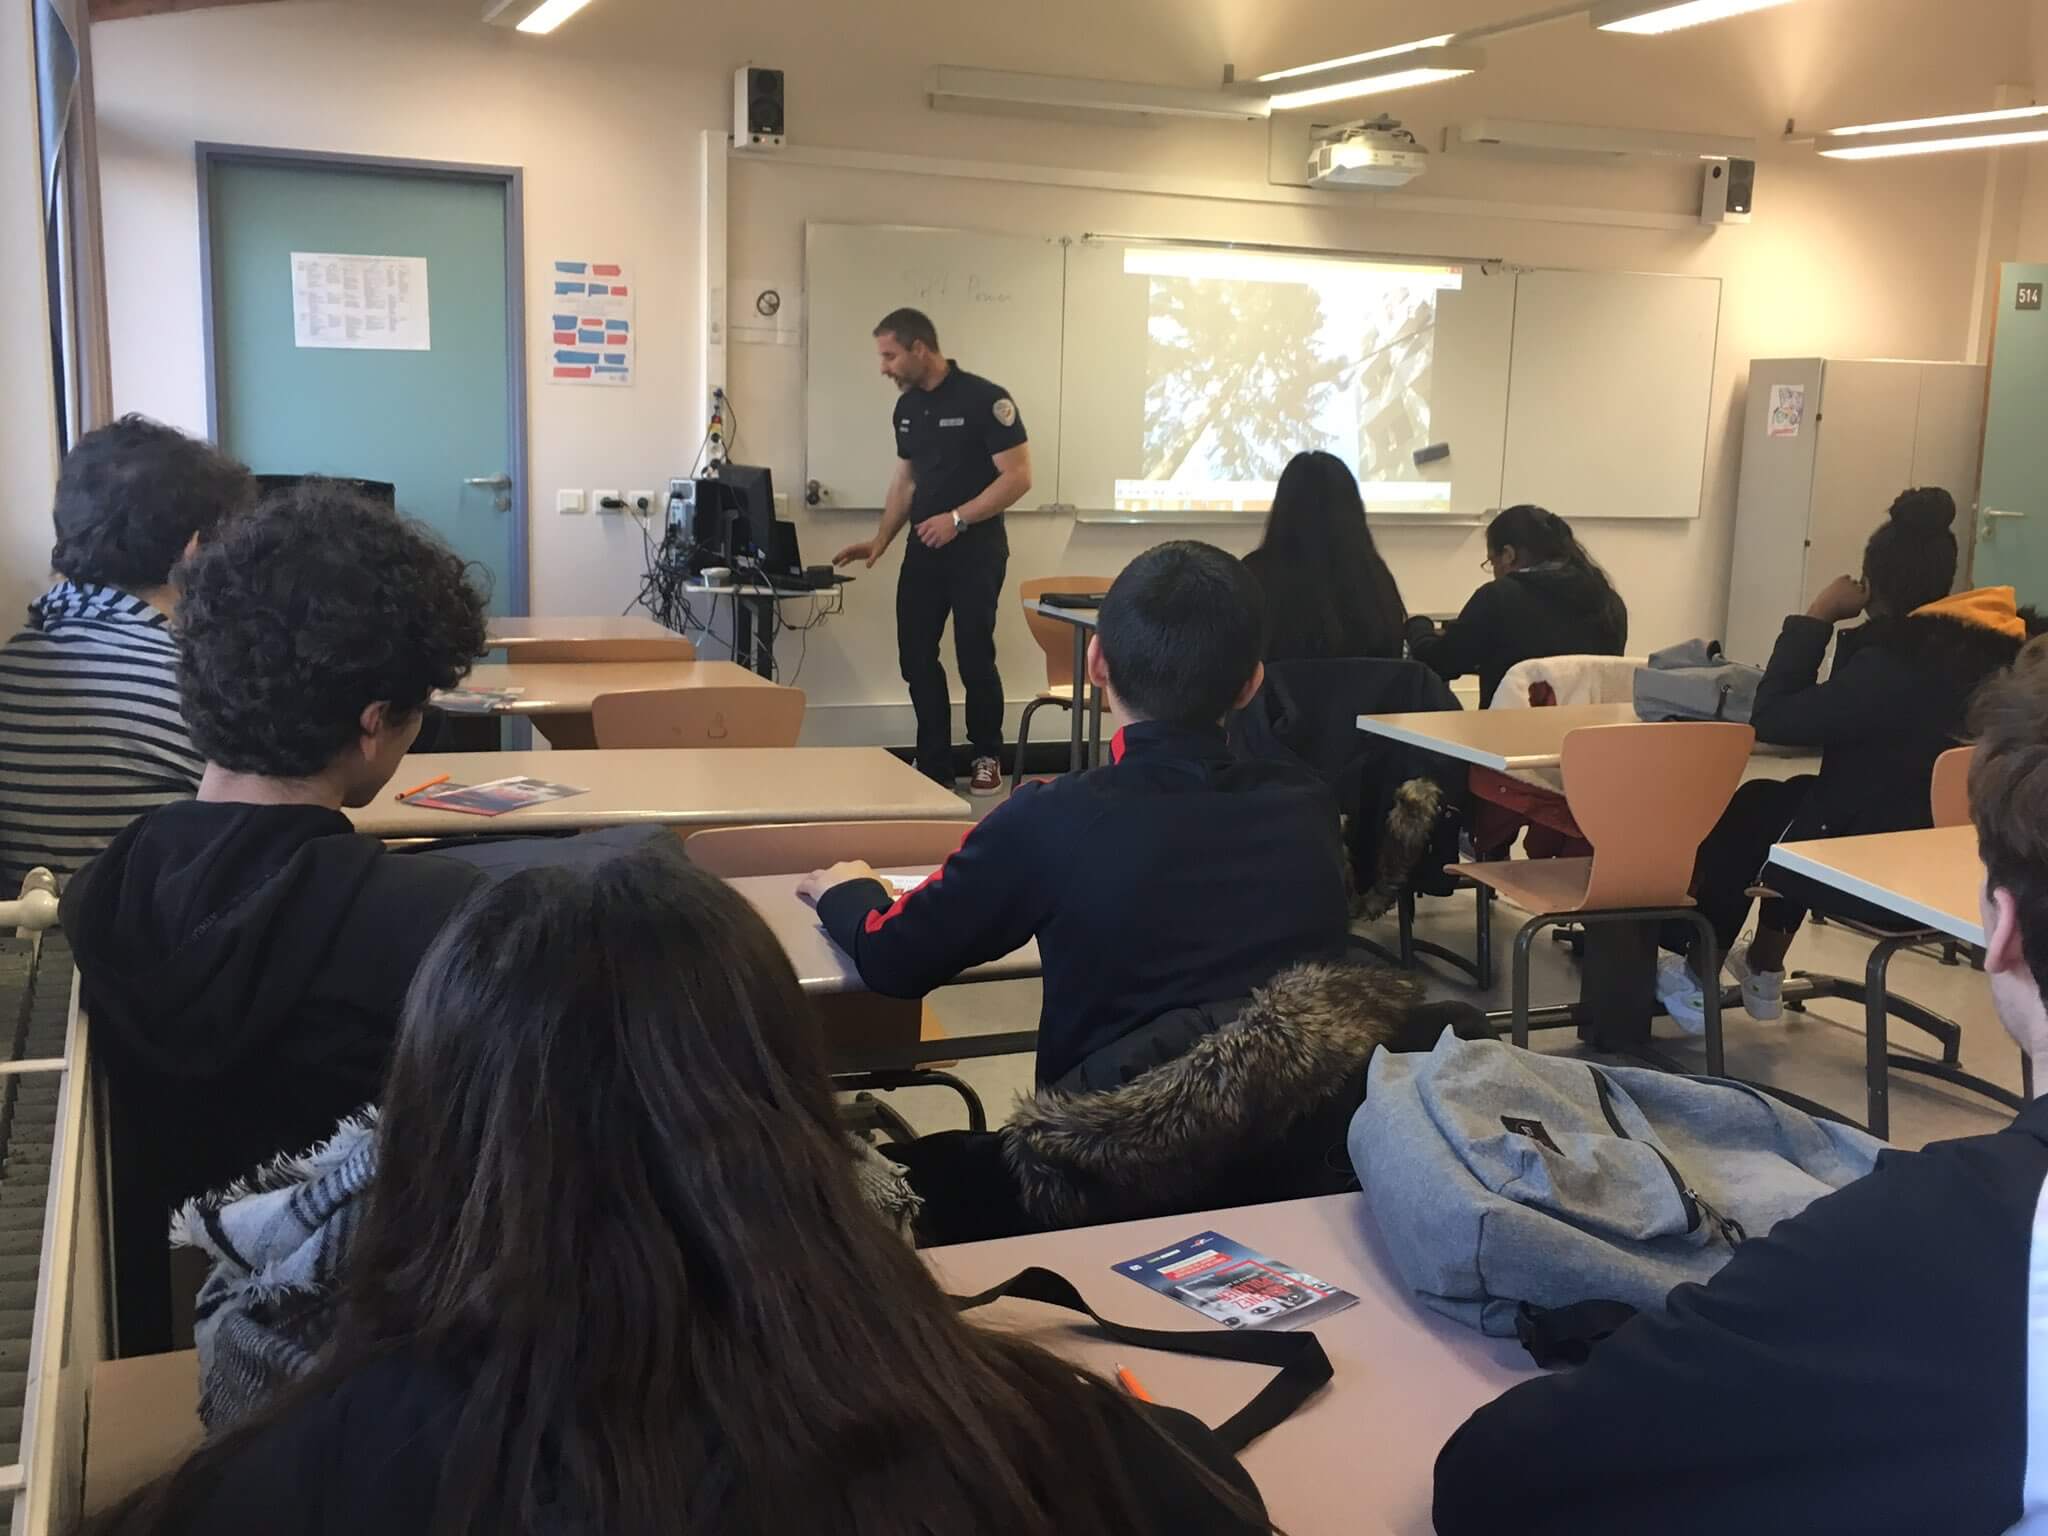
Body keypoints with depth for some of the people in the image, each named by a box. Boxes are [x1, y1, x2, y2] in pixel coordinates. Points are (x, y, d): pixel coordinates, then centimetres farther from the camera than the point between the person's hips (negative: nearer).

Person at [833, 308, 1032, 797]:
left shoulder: (985, 399, -13)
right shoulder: (907, 407, 9)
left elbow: (1018, 476, -16)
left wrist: (957, 518, -21)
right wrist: (879, 541, 8)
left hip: (976, 550, -7)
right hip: (923, 549, 7)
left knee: (974, 658, -1)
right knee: (916, 657, 4)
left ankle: (988, 758, 19)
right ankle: (934, 765, 14)